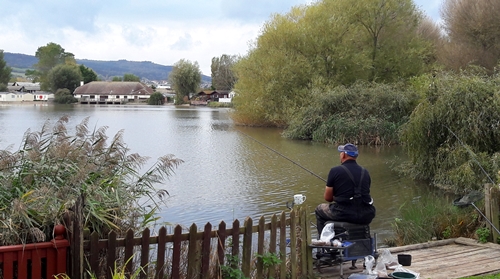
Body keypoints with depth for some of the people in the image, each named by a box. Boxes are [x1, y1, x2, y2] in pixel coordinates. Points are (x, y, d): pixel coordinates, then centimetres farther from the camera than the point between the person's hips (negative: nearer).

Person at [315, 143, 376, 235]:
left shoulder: (335, 171, -4)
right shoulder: (365, 172, 10)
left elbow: (327, 198, 1)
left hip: (343, 214, -4)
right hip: (365, 216, 4)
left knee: (319, 209, 23)